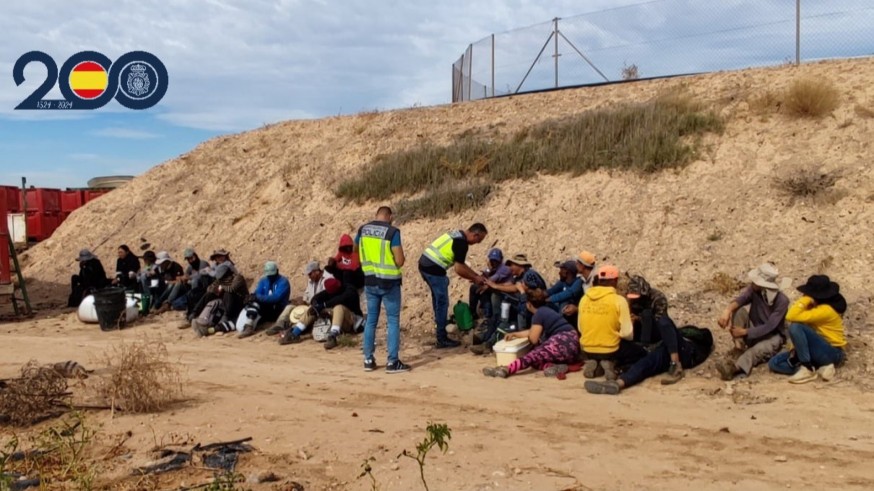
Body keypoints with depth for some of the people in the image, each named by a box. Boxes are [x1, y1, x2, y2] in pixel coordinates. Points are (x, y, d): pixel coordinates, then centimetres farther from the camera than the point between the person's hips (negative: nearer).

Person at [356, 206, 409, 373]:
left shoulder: (363, 229, 4)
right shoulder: (392, 232, -14)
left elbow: (355, 249, 23)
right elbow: (400, 261, -16)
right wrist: (402, 258, 6)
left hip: (370, 281, 5)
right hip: (389, 282, -5)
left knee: (371, 320, 13)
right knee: (393, 321, 2)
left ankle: (368, 360, 17)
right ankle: (392, 362, 2)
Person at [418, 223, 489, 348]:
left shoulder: (458, 235, 18)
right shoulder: (462, 242, -12)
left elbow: (460, 264, 26)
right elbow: (459, 269, -13)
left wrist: (476, 274, 23)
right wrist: (475, 278, 0)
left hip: (425, 264, 10)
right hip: (433, 269, -10)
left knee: (438, 298, 26)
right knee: (442, 302, -1)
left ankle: (440, 325, 42)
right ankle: (442, 339, 5)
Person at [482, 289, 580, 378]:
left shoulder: (538, 314, -5)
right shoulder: (546, 310, 24)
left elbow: (533, 339, -1)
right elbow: (533, 332, 34)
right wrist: (514, 334, 37)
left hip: (564, 342, -9)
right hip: (571, 345, 9)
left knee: (534, 355, -19)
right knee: (536, 359, 7)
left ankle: (506, 370, -39)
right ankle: (556, 366, -21)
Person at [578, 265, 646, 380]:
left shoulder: (584, 298, 0)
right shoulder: (619, 300, -14)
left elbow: (581, 328, 8)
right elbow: (628, 334, -13)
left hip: (587, 350, 5)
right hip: (610, 350, -5)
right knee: (641, 352, 20)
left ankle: (593, 363, 4)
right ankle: (611, 363, -5)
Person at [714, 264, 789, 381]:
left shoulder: (781, 301, -22)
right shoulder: (754, 289, -10)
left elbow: (769, 327, -26)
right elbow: (741, 299, -30)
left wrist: (745, 332, -31)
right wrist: (728, 310, -51)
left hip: (772, 336, -5)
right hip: (753, 330, 5)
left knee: (759, 349, -40)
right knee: (738, 310, -22)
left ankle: (734, 367, -66)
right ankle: (739, 348, -26)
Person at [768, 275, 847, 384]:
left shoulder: (826, 310, -23)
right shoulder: (816, 306, 5)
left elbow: (791, 317, -30)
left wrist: (805, 299, -23)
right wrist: (797, 348, -9)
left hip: (831, 354, -9)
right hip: (819, 351, 9)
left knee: (795, 327, -30)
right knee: (774, 363, -3)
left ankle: (807, 369, -19)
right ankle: (819, 368, -9)